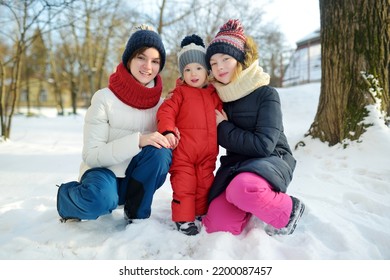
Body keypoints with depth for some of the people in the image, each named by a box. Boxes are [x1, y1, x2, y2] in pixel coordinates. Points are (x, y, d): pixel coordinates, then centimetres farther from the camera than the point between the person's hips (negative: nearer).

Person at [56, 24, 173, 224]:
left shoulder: (160, 103, -2)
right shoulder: (104, 98, -14)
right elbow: (91, 155, -19)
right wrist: (138, 140, -32)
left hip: (134, 178, 3)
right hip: (103, 172, -3)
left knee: (161, 151, -27)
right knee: (101, 198, -37)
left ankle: (136, 213, -6)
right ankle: (67, 196, 0)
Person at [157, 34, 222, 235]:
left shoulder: (214, 95, 13)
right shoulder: (180, 93, 0)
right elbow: (166, 111, -10)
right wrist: (167, 131, -25)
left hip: (208, 152, 4)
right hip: (183, 150, -4)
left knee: (205, 184, 14)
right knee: (184, 185, 0)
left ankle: (202, 213, 32)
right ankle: (183, 219, 13)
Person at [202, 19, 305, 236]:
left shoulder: (266, 94, -10)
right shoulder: (219, 96, 6)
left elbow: (263, 145, -20)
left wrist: (224, 128, -11)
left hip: (271, 162, -5)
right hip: (236, 164, 5)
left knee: (242, 189, -40)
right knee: (215, 226, -16)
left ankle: (288, 211, -9)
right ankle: (255, 204, 12)